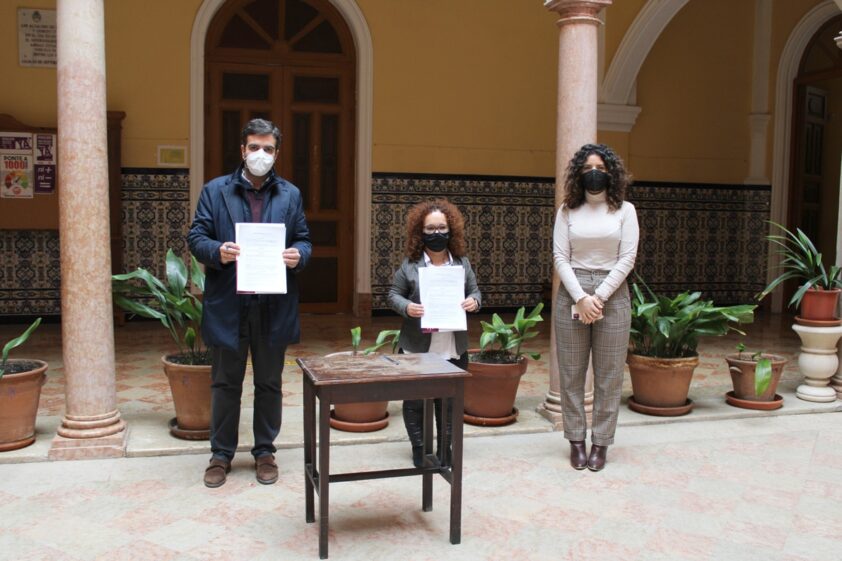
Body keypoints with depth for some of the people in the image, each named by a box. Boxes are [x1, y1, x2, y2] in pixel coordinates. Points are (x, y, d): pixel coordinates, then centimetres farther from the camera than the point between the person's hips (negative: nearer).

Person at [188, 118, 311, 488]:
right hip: (227, 304, -1)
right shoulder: (215, 190, 4)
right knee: (225, 383, 10)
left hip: (274, 305, 1)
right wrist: (217, 251, -20)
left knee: (269, 383, 12)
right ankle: (221, 454, 23)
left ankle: (265, 451, 26)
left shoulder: (290, 194, 9)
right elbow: (196, 237, 1)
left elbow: (304, 240, 10)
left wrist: (298, 255, -14)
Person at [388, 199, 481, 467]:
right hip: (417, 347, -2)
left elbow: (475, 291, 11)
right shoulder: (410, 264, -4)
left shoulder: (462, 263, 4)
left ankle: (445, 448, 27)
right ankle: (419, 448, 25)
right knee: (415, 400, 9)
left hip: (454, 348, 2)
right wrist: (407, 307, -18)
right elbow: (393, 294, 2)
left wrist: (474, 302, -11)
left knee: (449, 401, 11)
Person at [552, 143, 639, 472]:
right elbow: (560, 257, -1)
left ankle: (601, 443, 12)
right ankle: (576, 441, 14)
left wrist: (599, 296, -11)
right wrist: (581, 297, -13)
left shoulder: (624, 210, 5)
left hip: (613, 294, 0)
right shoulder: (567, 210, 6)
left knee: (609, 374, 2)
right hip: (572, 294, 1)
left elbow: (627, 258, -2)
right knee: (571, 373, 4)